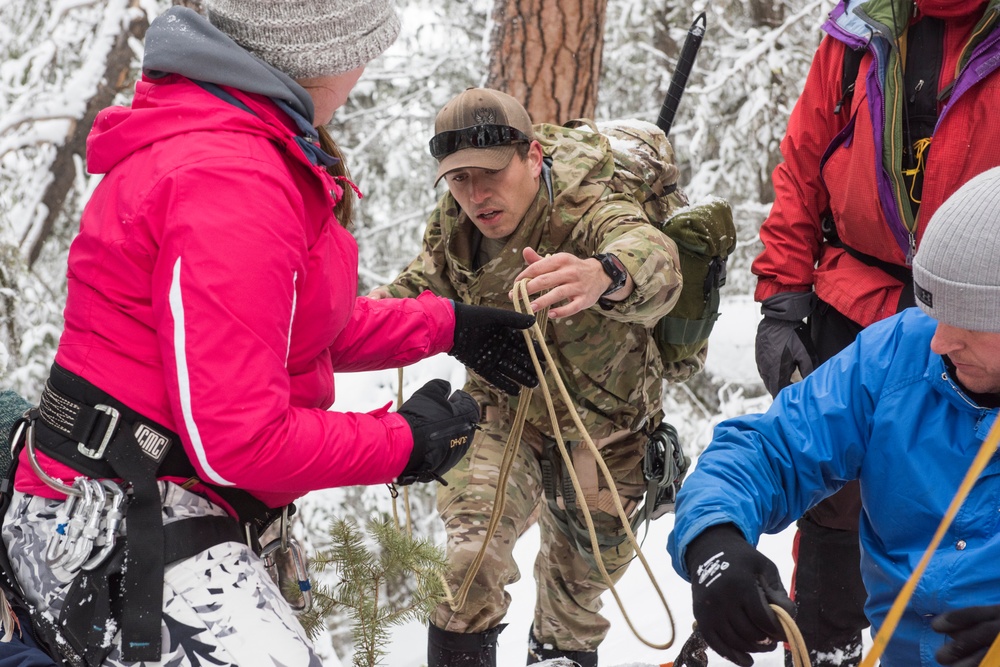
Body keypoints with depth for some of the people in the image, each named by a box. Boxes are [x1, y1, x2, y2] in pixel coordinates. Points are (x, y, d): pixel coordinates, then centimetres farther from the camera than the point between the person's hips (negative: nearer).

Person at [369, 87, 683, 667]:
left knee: (586, 563, 17)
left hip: (602, 418, -2)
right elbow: (429, 284, 4)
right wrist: (384, 306, -21)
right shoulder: (454, 225, -16)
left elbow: (654, 260, -57)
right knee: (471, 549, -17)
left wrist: (603, 277, -82)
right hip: (504, 409, 2)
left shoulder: (588, 210, -34)